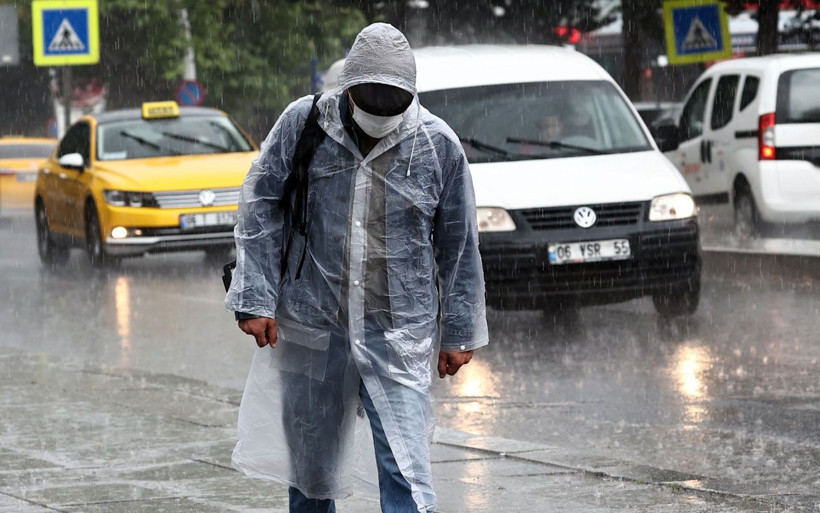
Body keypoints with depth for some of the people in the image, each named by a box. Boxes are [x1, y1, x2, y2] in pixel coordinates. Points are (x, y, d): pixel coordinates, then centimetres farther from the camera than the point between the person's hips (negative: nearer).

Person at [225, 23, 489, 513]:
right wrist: (256, 299, -3)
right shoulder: (302, 123, -4)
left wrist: (459, 333, 8)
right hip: (310, 325, 1)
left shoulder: (439, 146, -4)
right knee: (310, 459, 14)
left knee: (407, 472, -10)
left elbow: (459, 246, 6)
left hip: (399, 337, -1)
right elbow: (261, 210, 3)